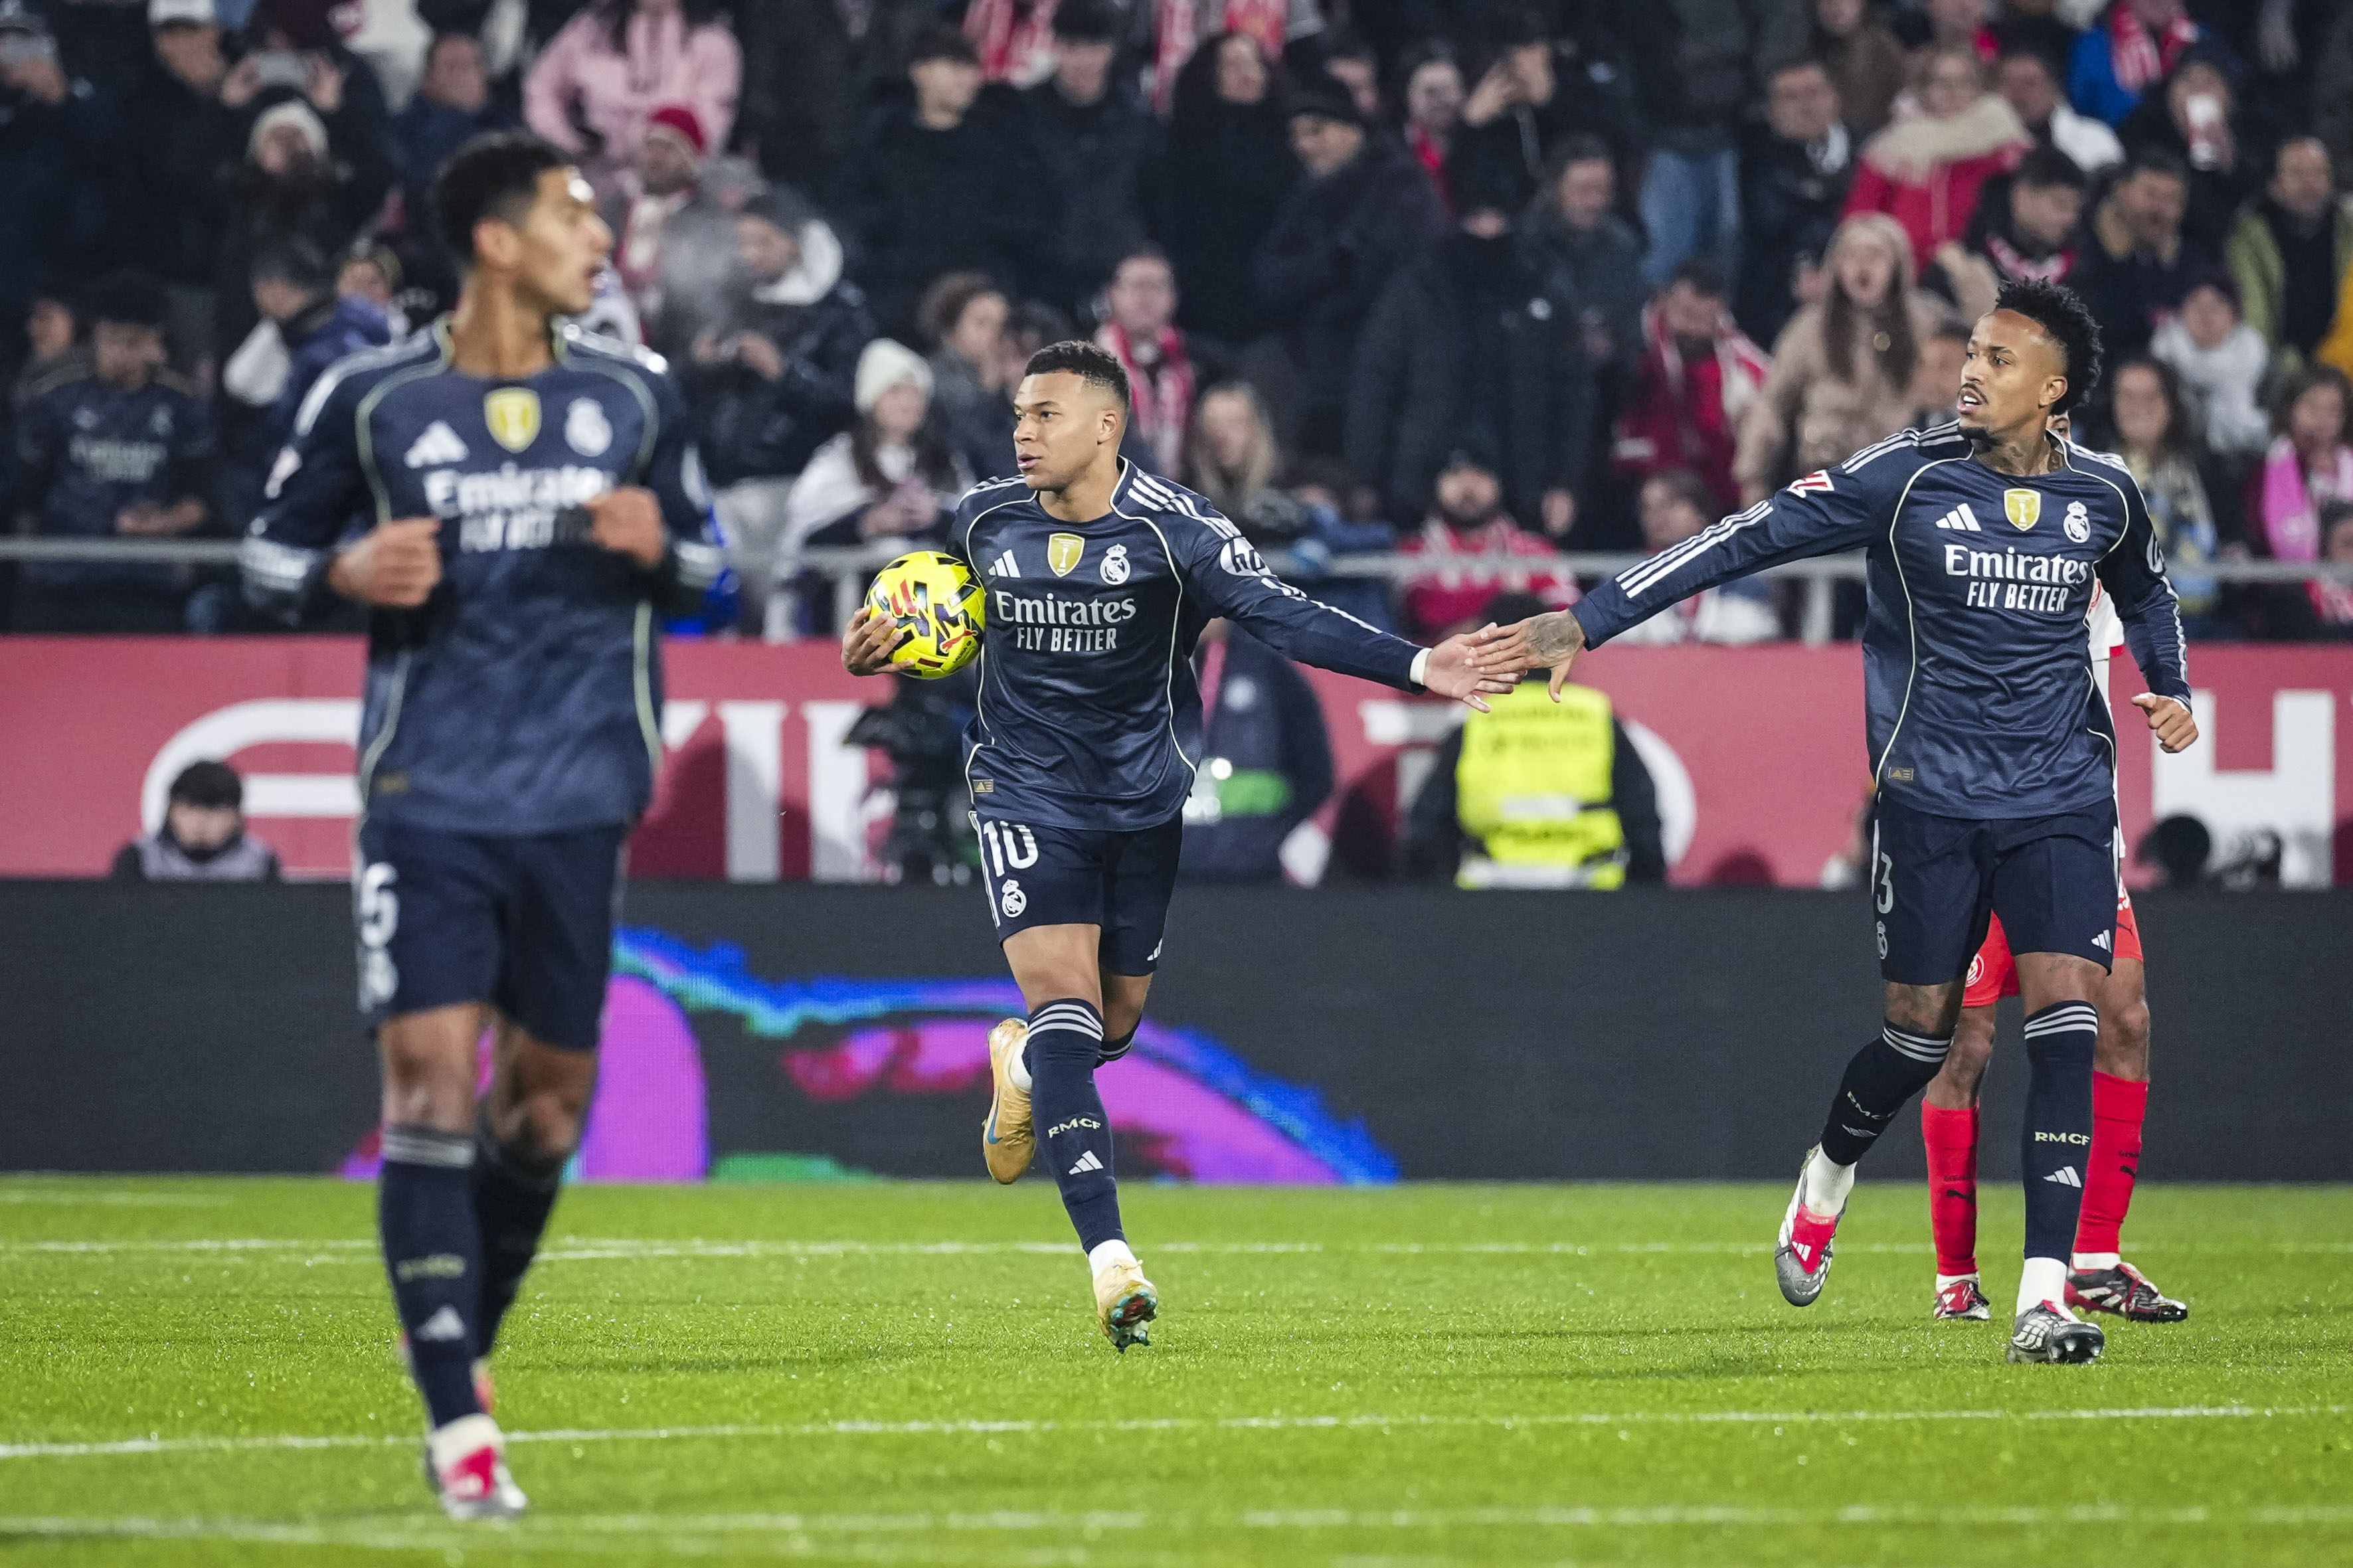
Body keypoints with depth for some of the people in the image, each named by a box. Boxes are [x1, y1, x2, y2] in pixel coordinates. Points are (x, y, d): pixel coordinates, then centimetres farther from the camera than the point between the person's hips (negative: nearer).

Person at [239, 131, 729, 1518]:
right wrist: (350, 573, -13)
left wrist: (658, 549, -7)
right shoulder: (370, 400, -2)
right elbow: (271, 556, 9)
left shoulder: (635, 395, 6)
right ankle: (460, 1424, -12)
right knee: (430, 1072, -12)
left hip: (579, 796, 3)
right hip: (429, 794, -3)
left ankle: (465, 1340, 32)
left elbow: (709, 561, 16)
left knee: (549, 1089, 8)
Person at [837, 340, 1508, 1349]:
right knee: (1065, 1011, -17)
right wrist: (889, 641, -2)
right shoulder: (983, 521, -2)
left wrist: (1415, 666, -34)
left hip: (1143, 802, 0)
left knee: (1111, 1027, 11)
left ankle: (1021, 1062, 51)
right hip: (1028, 800, 0)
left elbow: (1281, 615, -22)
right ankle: (1111, 1264, -23)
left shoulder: (1172, 528, -14)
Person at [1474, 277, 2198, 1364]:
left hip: (2063, 795, 2)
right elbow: (1748, 541, -9)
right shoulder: (1908, 477, -6)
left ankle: (2045, 1296, -15)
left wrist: (2170, 693, 11)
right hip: (1932, 793, -2)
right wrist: (1588, 622, -14)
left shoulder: (2104, 496, 4)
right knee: (1920, 1030, 2)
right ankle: (1829, 1174, 38)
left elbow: (2145, 595, 28)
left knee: (2066, 1012, -14)